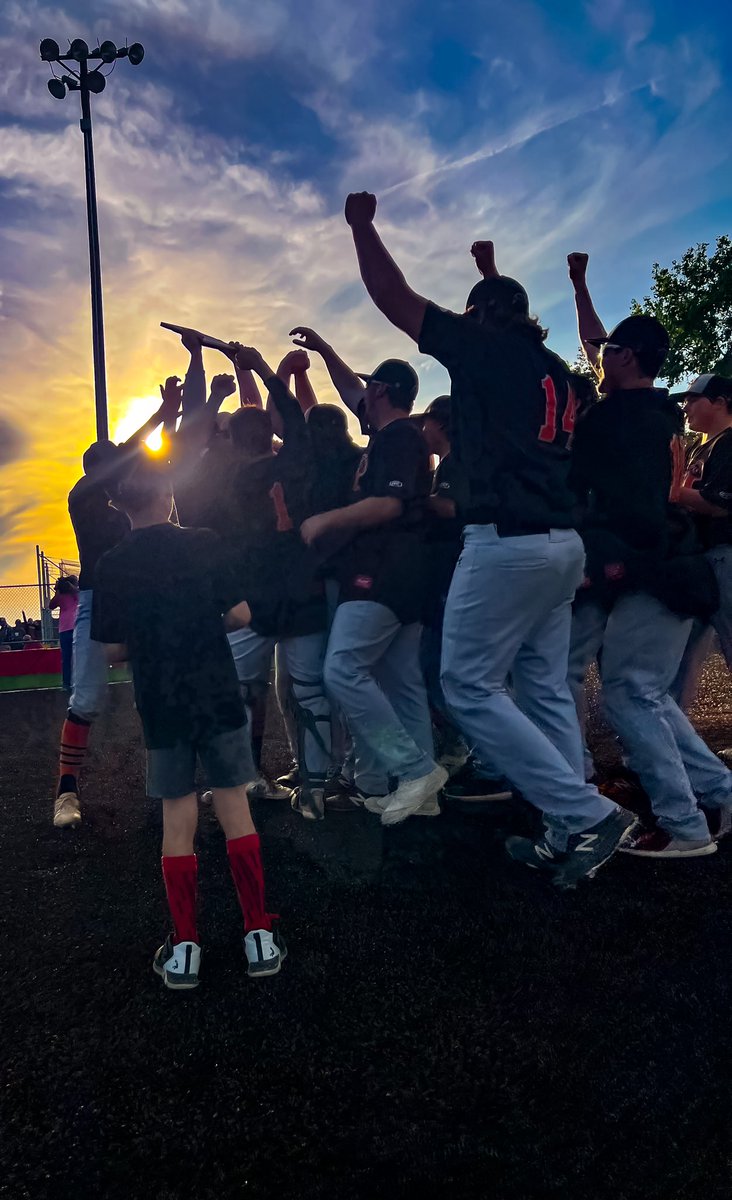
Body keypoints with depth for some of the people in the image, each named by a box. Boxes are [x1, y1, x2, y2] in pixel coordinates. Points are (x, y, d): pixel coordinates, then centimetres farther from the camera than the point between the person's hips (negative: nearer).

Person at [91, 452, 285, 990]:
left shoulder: (112, 566, -3)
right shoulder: (204, 544, -6)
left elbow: (113, 651, -1)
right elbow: (241, 615, -8)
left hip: (161, 707, 1)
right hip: (218, 698, -1)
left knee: (178, 821, 10)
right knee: (235, 808, 7)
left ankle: (185, 946, 13)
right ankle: (260, 936, 11)